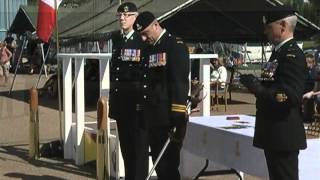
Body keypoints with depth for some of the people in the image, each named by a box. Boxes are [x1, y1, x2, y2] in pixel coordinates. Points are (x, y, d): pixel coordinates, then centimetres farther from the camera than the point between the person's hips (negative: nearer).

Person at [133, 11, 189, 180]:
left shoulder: (176, 45, -8)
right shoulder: (149, 49, 17)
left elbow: (180, 84, -16)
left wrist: (178, 119, -20)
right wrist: (142, 112, 16)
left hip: (169, 120, -8)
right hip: (153, 118, 8)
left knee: (168, 166, -6)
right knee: (159, 165, 12)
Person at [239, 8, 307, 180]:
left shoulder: (292, 54, -16)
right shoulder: (279, 51, 14)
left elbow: (289, 96, -25)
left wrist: (256, 87, -23)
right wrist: (255, 83, 0)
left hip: (283, 135, -10)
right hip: (274, 133, 10)